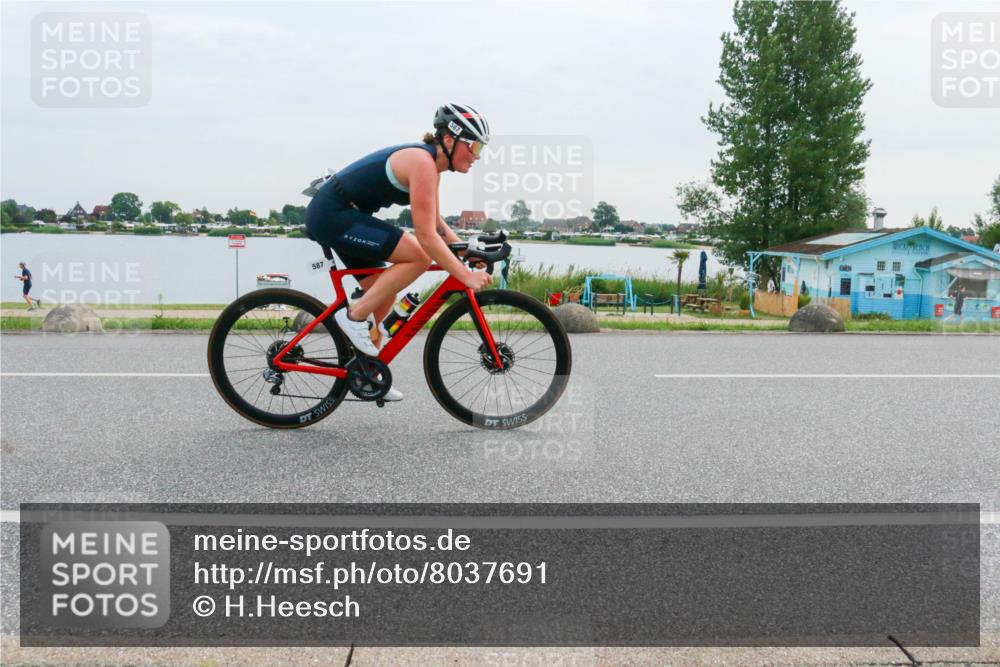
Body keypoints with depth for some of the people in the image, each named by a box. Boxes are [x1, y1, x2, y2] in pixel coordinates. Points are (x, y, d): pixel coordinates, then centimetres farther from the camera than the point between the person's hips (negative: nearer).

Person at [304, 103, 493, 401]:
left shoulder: (430, 162, 10)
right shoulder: (422, 163, -20)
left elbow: (435, 222, 19)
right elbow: (426, 236, -26)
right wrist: (466, 275, -24)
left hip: (338, 214, 10)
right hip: (332, 215, -10)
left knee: (384, 296, 13)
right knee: (418, 256, -19)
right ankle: (353, 316, -9)